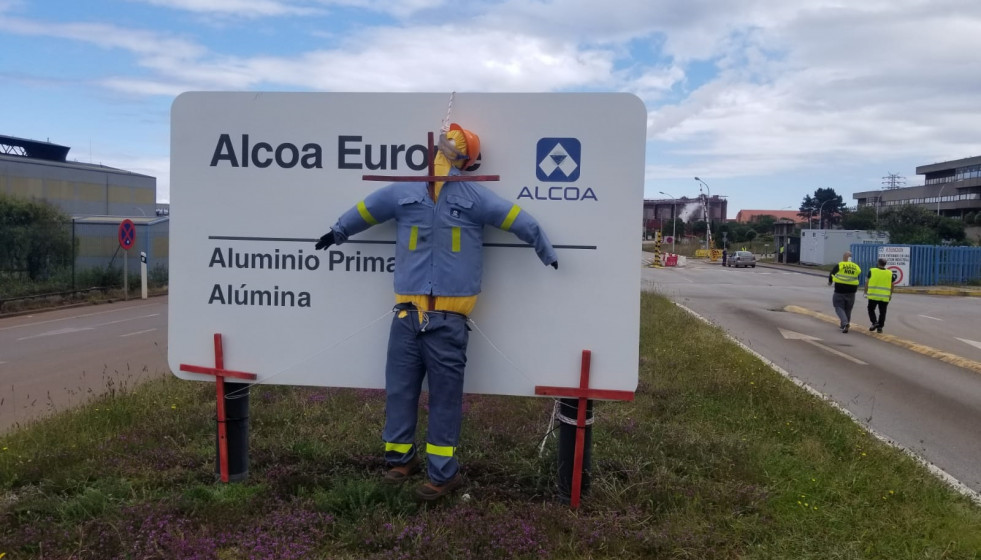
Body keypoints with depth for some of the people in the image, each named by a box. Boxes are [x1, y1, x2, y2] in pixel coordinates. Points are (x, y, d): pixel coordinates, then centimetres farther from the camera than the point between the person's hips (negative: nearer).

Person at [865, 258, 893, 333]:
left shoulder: (872, 271, -3)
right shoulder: (890, 273, 5)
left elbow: (867, 282, -3)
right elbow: (892, 285, 11)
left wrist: (866, 293, 5)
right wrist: (890, 295, 22)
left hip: (873, 296, -2)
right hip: (885, 297, 2)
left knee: (871, 309, 13)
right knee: (882, 312, 8)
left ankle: (874, 322, -4)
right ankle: (880, 327, 8)